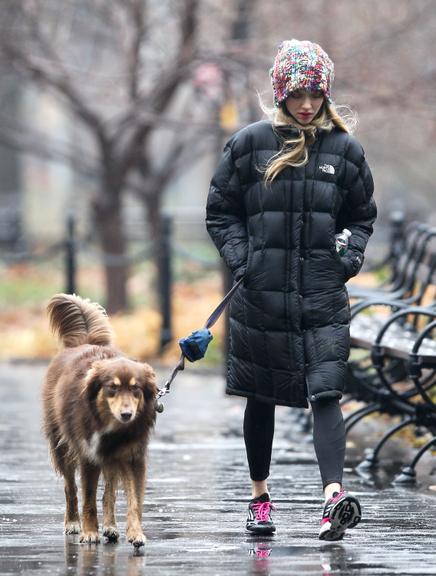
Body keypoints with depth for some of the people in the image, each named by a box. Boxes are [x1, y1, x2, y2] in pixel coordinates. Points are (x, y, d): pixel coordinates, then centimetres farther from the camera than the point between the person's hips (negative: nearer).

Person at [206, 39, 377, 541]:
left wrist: (351, 256, -1)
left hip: (323, 296, 0)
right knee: (261, 398, 10)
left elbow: (362, 215, 17)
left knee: (325, 393, -14)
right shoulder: (249, 144, 2)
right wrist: (240, 259, -6)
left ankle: (334, 493, -25)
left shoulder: (344, 150, 6)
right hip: (261, 294, 0)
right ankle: (260, 497, 24)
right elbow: (220, 212, 8)